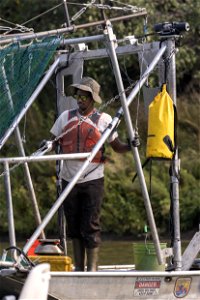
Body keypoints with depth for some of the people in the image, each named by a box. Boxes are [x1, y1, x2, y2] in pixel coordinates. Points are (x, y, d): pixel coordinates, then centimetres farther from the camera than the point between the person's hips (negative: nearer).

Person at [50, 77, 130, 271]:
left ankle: (92, 268, -4)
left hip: (92, 180, -3)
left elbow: (117, 146, 3)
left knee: (90, 226, -7)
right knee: (74, 226, 8)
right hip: (69, 179, 3)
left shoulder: (103, 120, 3)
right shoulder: (66, 117, 10)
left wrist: (130, 146, -17)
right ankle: (78, 268, 14)